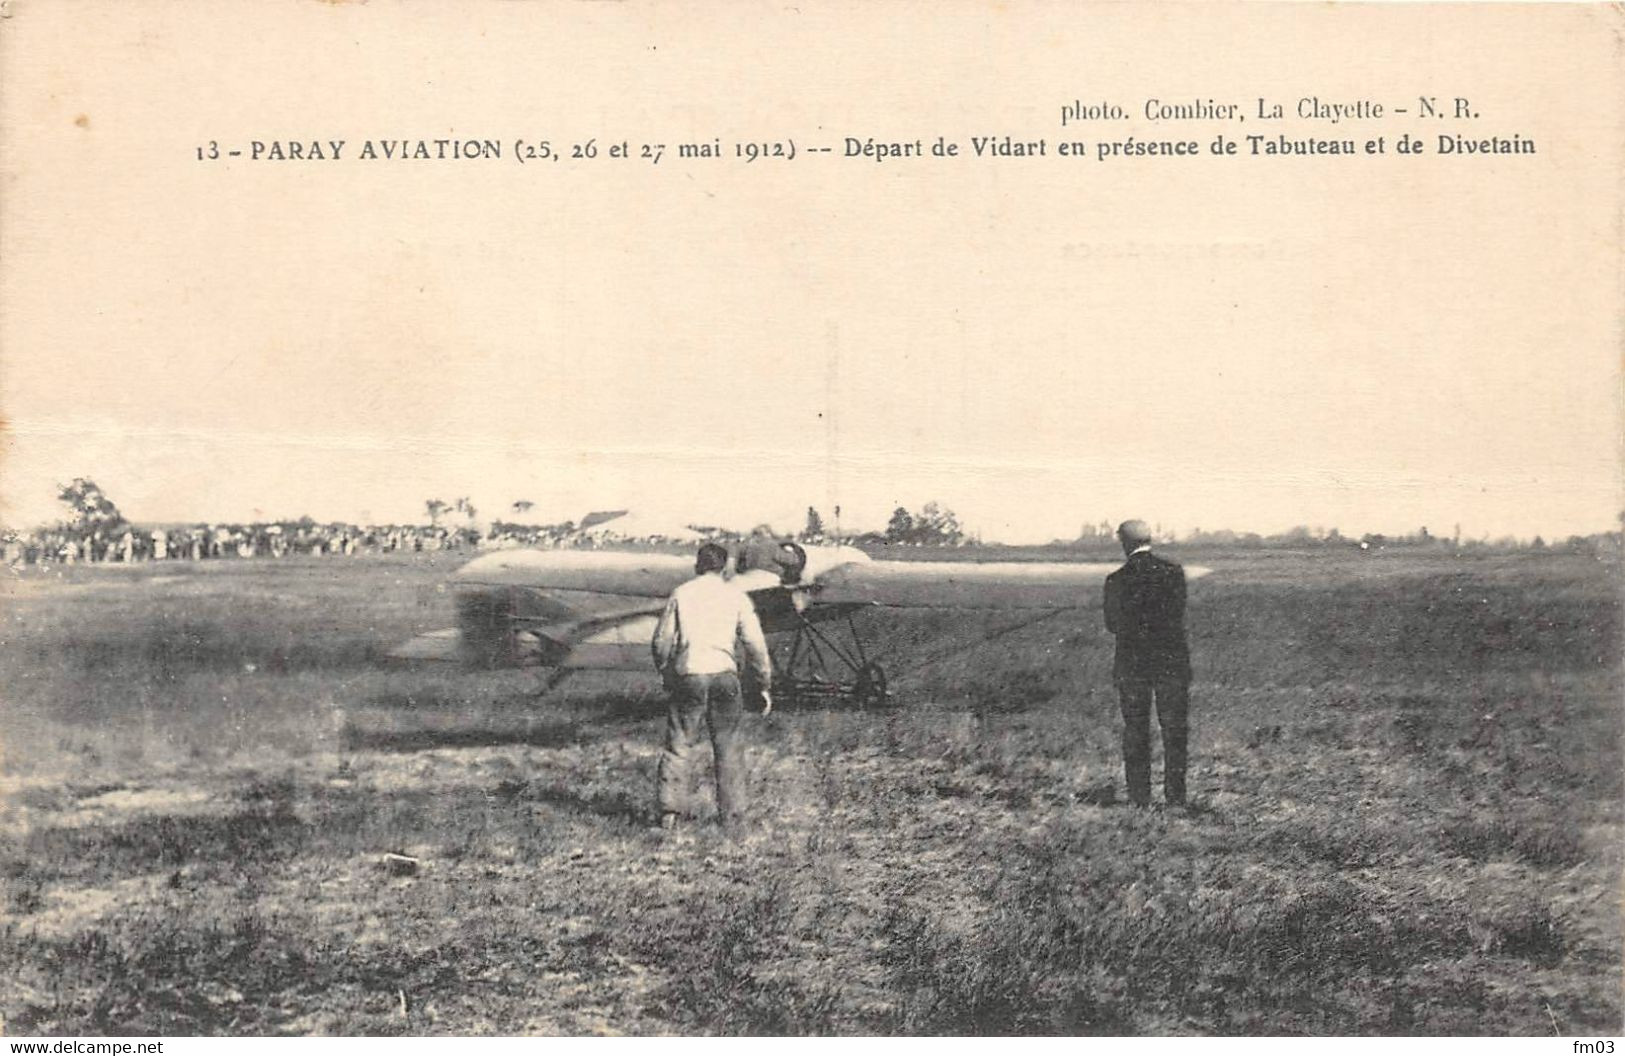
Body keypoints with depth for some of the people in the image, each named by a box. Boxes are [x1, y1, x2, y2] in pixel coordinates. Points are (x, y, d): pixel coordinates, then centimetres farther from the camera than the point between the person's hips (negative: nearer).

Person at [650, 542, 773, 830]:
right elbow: (755, 644, 3)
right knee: (727, 747, 9)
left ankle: (670, 810, -2)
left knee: (679, 746, 5)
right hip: (724, 674, 0)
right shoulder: (736, 596, 6)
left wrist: (665, 674, 20)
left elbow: (662, 641, 4)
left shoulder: (681, 594, 5)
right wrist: (764, 685, 11)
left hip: (688, 676, 0)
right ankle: (730, 814, 11)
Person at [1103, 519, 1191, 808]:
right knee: (1175, 730, 9)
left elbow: (1112, 625, -2)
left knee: (1135, 731, 9)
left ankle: (1139, 798, 10)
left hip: (1132, 662, -1)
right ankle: (1175, 797, 8)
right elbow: (1179, 613, 3)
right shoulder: (1174, 570, -5)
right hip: (1172, 659, 1)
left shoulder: (1117, 580, -9)